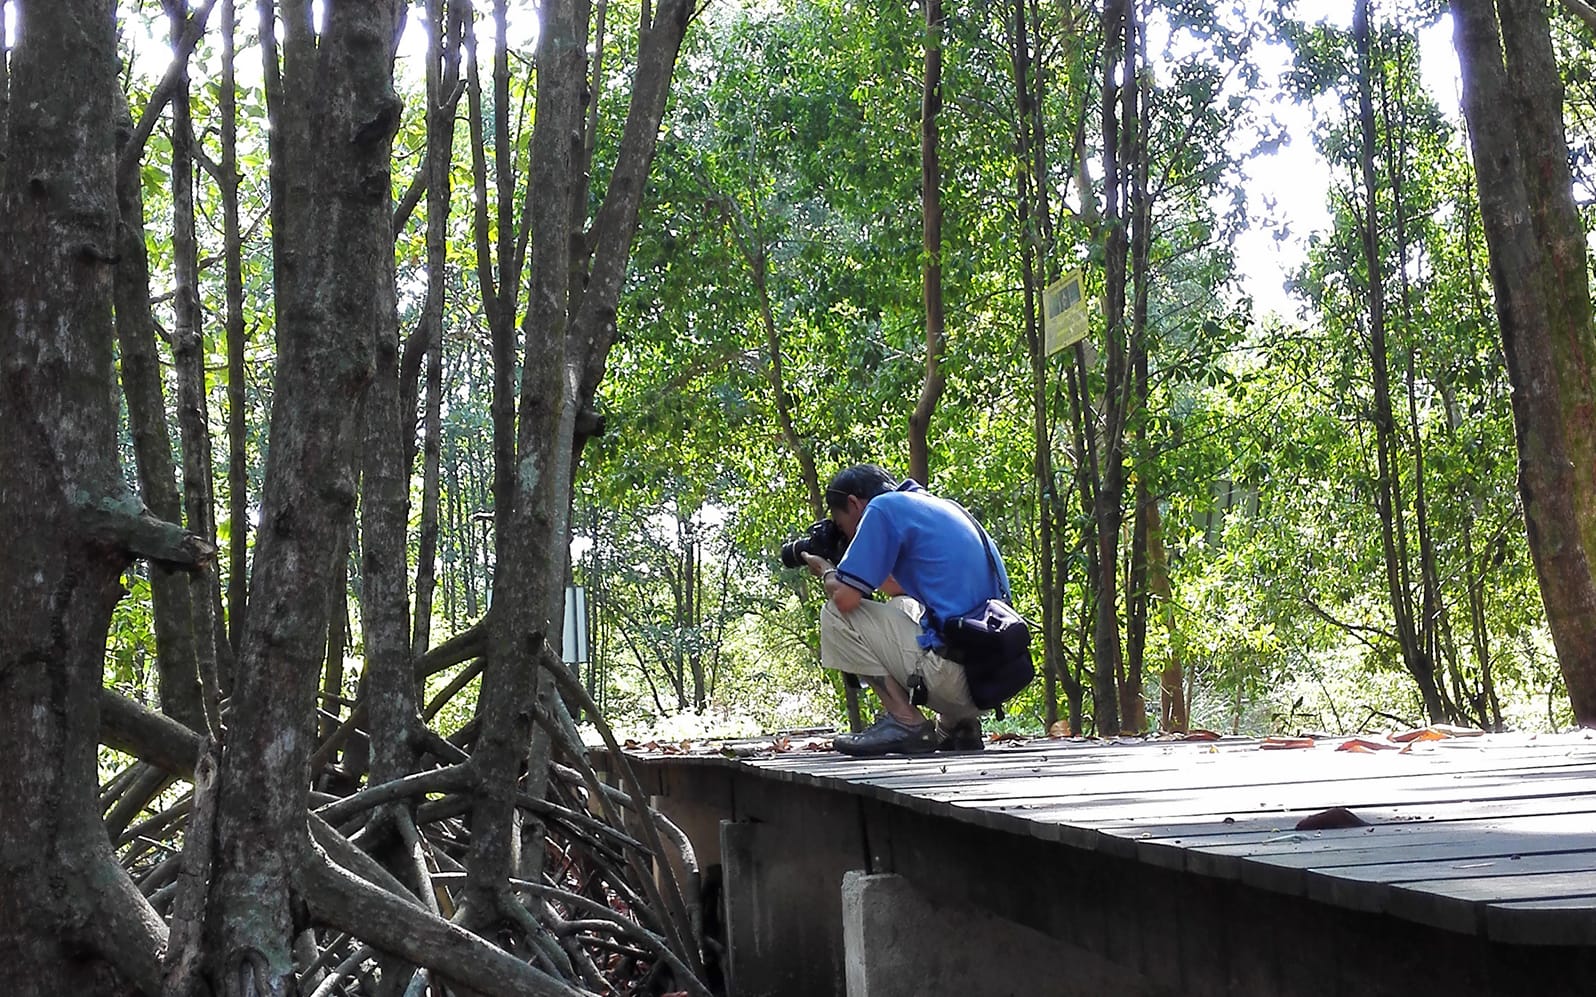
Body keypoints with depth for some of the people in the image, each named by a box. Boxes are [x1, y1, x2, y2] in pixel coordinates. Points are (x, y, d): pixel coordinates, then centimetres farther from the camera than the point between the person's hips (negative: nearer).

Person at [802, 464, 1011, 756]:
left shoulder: (884, 508, -2)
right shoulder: (944, 507, 23)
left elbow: (846, 598, -8)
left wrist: (826, 572, 11)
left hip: (953, 672, -9)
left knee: (835, 615, 1)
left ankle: (905, 721, -6)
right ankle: (957, 722, 17)